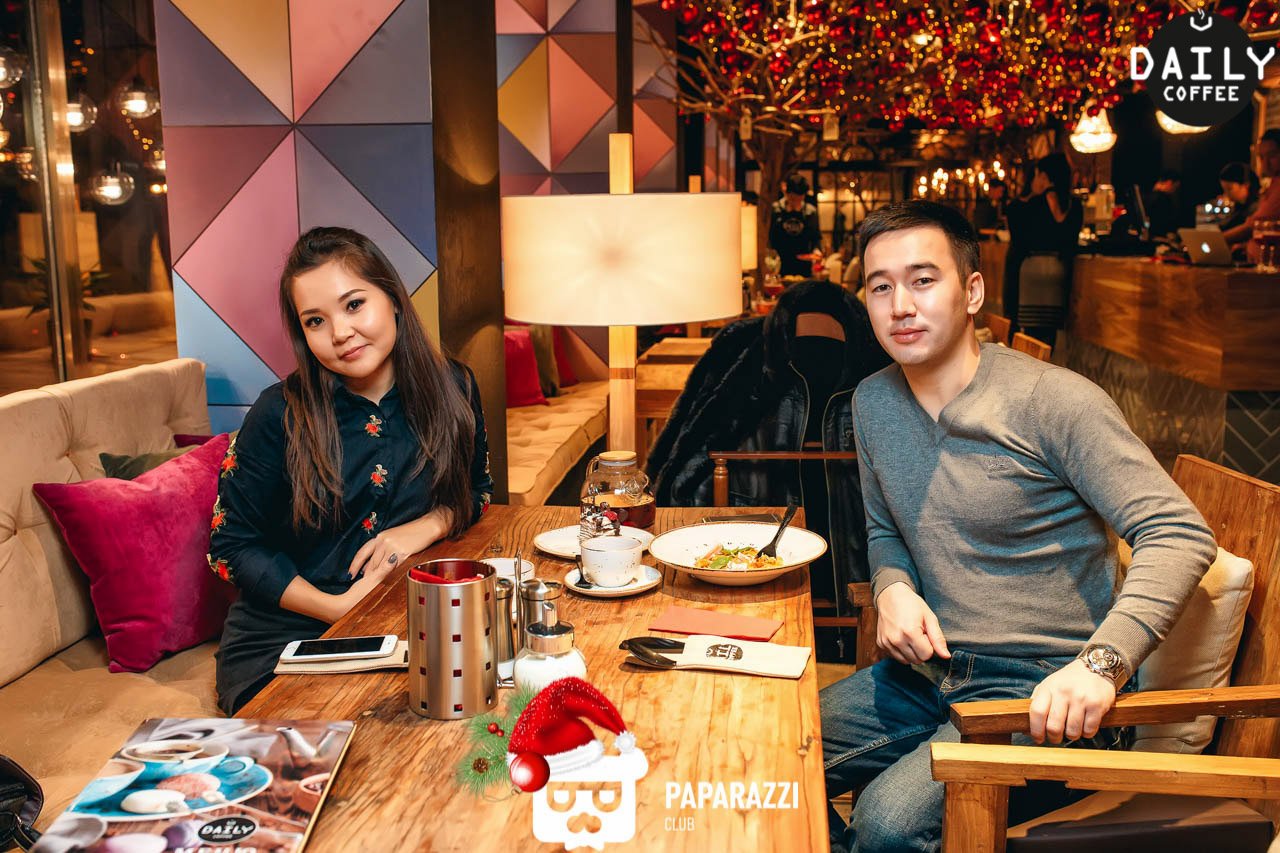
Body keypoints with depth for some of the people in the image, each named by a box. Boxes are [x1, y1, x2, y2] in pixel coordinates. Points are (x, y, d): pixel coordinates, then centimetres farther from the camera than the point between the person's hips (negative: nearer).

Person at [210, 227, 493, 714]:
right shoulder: (280, 414, -8)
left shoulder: (452, 390, 0)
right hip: (282, 639, -2)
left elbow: (476, 491, 14)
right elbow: (231, 543, -2)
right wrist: (337, 608, -14)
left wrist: (426, 527, -9)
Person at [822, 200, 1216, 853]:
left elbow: (1179, 534, -18)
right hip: (931, 671, 6)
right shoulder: (873, 402, 6)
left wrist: (1101, 662, -32)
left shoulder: (1052, 400, -15)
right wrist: (893, 589, -3)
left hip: (1042, 690, -6)